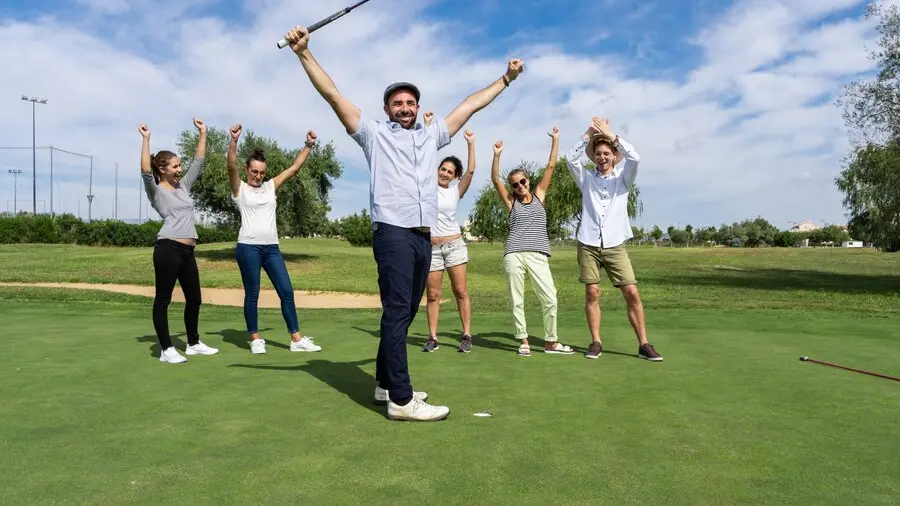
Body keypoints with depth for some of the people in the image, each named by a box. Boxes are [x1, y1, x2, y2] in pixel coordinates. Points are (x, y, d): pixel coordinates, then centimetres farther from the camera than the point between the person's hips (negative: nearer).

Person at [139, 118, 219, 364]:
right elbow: (145, 171, -16)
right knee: (163, 298, 0)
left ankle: (193, 343, 26)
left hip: (188, 251, 8)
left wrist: (203, 134, 19)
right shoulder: (156, 190, 2)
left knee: (194, 298, 13)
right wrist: (146, 139, -17)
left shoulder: (183, 186, 19)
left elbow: (198, 161, 21)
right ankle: (166, 349, 4)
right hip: (168, 248, -7)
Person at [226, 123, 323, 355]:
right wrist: (234, 140, -29)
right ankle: (255, 339, 15)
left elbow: (294, 167, 13)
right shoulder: (240, 189, 3)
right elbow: (231, 165, -14)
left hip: (272, 247, 4)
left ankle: (297, 339, 6)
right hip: (248, 247, -4)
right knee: (252, 294, 3)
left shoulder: (271, 186, 14)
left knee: (286, 291, 1)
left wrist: (308, 145, 6)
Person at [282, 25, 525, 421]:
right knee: (397, 313, -10)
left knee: (404, 314, 10)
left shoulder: (431, 136, 22)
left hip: (424, 237, 6)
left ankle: (386, 385, 21)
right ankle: (401, 400, -10)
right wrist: (304, 53, -6)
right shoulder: (374, 133, 9)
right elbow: (333, 95, 2)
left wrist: (505, 79, 33)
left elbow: (471, 105, 28)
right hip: (393, 234, -6)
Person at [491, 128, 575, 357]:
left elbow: (550, 167, 14)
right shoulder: (511, 202, 12)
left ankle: (551, 342, 9)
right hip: (514, 255, 0)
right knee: (516, 300, 1)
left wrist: (555, 140, 13)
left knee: (550, 298, -5)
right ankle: (523, 341, 13)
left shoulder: (539, 195, 14)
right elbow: (495, 179, 2)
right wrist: (496, 155, -8)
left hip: (538, 256, 1)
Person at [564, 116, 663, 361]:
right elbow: (571, 158, -3)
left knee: (632, 293, -4)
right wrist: (589, 134, -4)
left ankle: (643, 344, 3)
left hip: (614, 245, 0)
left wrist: (611, 135, -7)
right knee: (592, 293, -1)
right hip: (588, 245, 0)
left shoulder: (623, 178, 11)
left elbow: (634, 158, -8)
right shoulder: (587, 179, 12)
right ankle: (596, 343, 8)